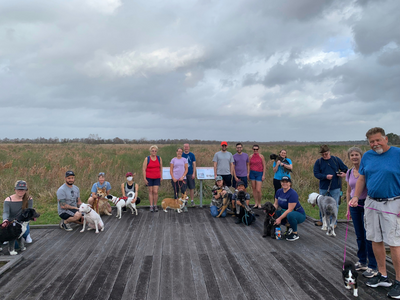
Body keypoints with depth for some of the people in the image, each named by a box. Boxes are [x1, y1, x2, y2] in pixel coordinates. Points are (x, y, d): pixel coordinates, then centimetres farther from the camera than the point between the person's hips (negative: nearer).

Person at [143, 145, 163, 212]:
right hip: (149, 178, -1)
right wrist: (145, 179, -8)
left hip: (157, 178, 1)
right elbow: (144, 169, -3)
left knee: (155, 192, -4)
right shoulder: (147, 159, -3)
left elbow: (161, 168, 11)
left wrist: (161, 177, 7)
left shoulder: (159, 158, 4)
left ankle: (155, 206, 11)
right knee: (150, 191, 5)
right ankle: (151, 206, 12)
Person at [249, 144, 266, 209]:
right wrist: (248, 173, 5)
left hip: (259, 173, -3)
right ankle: (256, 203, 16)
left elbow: (264, 166, 0)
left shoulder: (261, 156, -2)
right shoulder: (251, 156, 6)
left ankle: (259, 203, 10)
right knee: (254, 189, 6)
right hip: (252, 173, 3)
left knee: (258, 190, -8)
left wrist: (263, 175, -5)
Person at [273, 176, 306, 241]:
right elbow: (276, 204, 3)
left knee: (290, 215, -39)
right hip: (285, 213, 7)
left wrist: (280, 218, -30)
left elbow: (290, 210, -28)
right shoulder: (279, 191, -3)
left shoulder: (293, 193, -24)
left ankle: (295, 234, -14)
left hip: (299, 214, -7)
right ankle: (289, 227, 6)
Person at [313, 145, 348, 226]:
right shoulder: (318, 162, 0)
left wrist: (344, 173, -14)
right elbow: (316, 173, -4)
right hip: (323, 188, 1)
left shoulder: (336, 160, 0)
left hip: (335, 188, -1)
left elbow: (345, 168, 9)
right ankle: (322, 220, 29)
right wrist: (325, 176, -20)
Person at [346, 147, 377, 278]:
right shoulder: (349, 172, 8)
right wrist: (348, 208, 15)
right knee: (359, 236, 14)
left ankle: (372, 267, 8)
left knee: (368, 236, -3)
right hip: (355, 205, 6)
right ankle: (362, 262, 27)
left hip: (366, 203, -6)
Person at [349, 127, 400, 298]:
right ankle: (383, 276, 27)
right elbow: (362, 178, 12)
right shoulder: (367, 156, 7)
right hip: (371, 202, 5)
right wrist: (356, 197, 1)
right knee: (376, 240, 12)